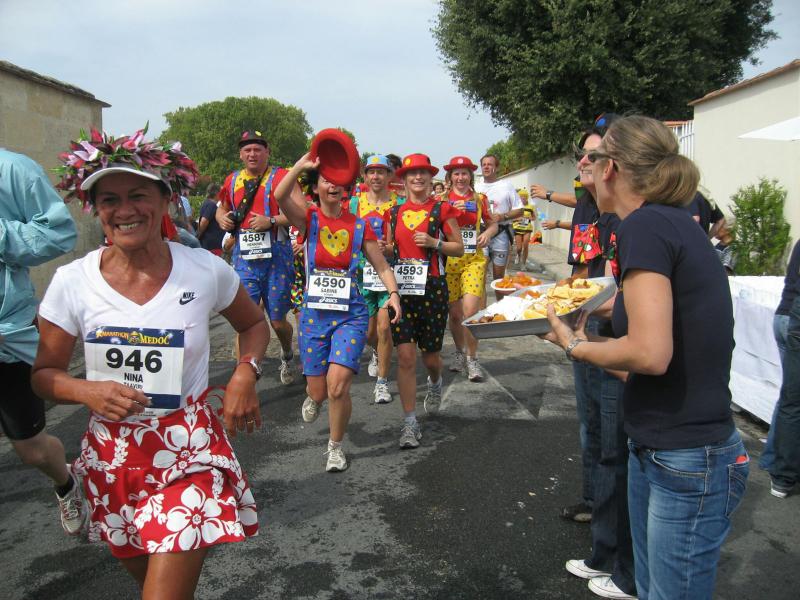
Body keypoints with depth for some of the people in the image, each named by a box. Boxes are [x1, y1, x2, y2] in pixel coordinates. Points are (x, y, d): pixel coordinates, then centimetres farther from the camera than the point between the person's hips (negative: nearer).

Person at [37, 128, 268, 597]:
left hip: (189, 452, -2)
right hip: (112, 456, 2)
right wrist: (86, 391, -19)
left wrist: (246, 373, -9)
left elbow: (254, 324, 9)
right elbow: (45, 373, 2)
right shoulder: (72, 283, -9)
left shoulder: (206, 270, -10)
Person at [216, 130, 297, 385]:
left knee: (277, 321, 7)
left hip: (276, 258, -3)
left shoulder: (281, 177, -3)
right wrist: (222, 218, 6)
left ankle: (287, 356, 38)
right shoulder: (232, 180, 12)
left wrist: (271, 221, -22)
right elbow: (223, 208, 28)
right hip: (244, 257, 3)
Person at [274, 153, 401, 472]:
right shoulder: (310, 219, -1)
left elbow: (382, 266, 3)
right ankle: (313, 399, 48)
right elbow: (280, 195, -21)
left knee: (338, 385, -16)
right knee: (319, 390, 7)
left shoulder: (360, 225, 1)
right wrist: (302, 164, -22)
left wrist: (393, 293, -12)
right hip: (314, 314, 1)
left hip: (351, 315, -1)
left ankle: (336, 446, 11)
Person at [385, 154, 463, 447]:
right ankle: (410, 423, 4)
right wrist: (381, 247, -3)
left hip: (432, 288, -2)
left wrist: (434, 242, -14)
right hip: (401, 288, 2)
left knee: (430, 356, 9)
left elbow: (459, 248, 3)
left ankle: (435, 383, 47)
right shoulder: (395, 212, 10)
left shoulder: (442, 209, 1)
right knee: (405, 357, -4)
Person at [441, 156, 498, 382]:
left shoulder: (479, 199, 8)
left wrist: (487, 233, -4)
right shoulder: (443, 200, 5)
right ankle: (460, 352, 30)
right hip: (448, 259, 0)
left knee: (471, 310, -13)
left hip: (474, 259, 0)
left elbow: (493, 224, 17)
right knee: (454, 312, 5)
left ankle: (472, 359, 3)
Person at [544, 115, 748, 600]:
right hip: (655, 450, 9)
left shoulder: (645, 224, -17)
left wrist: (576, 346, -10)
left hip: (689, 464, -9)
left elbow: (650, 353, -26)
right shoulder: (677, 223, 9)